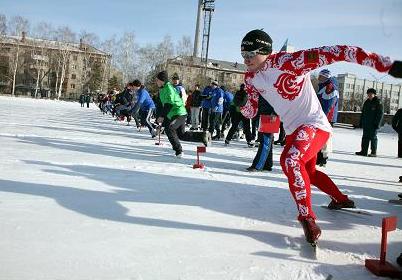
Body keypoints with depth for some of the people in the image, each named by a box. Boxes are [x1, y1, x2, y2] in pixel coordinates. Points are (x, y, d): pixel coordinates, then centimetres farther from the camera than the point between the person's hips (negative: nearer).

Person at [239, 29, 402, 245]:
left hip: (315, 125, -9)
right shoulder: (251, 78, -3)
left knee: (290, 160, -32)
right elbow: (250, 112, 5)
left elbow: (333, 53, -30)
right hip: (293, 130, 9)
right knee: (308, 171, 24)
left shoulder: (287, 62, -25)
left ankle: (307, 217, -16)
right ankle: (341, 200, 50)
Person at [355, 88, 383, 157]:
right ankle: (364, 151, 12)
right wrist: (361, 122, 13)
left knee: (373, 137, -1)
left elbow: (380, 114, -10)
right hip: (366, 124, 7)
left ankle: (374, 152, 6)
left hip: (373, 124, -7)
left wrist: (377, 124, -16)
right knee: (365, 137, 8)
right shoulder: (366, 102, 14)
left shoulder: (378, 103, -6)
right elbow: (363, 113, 18)